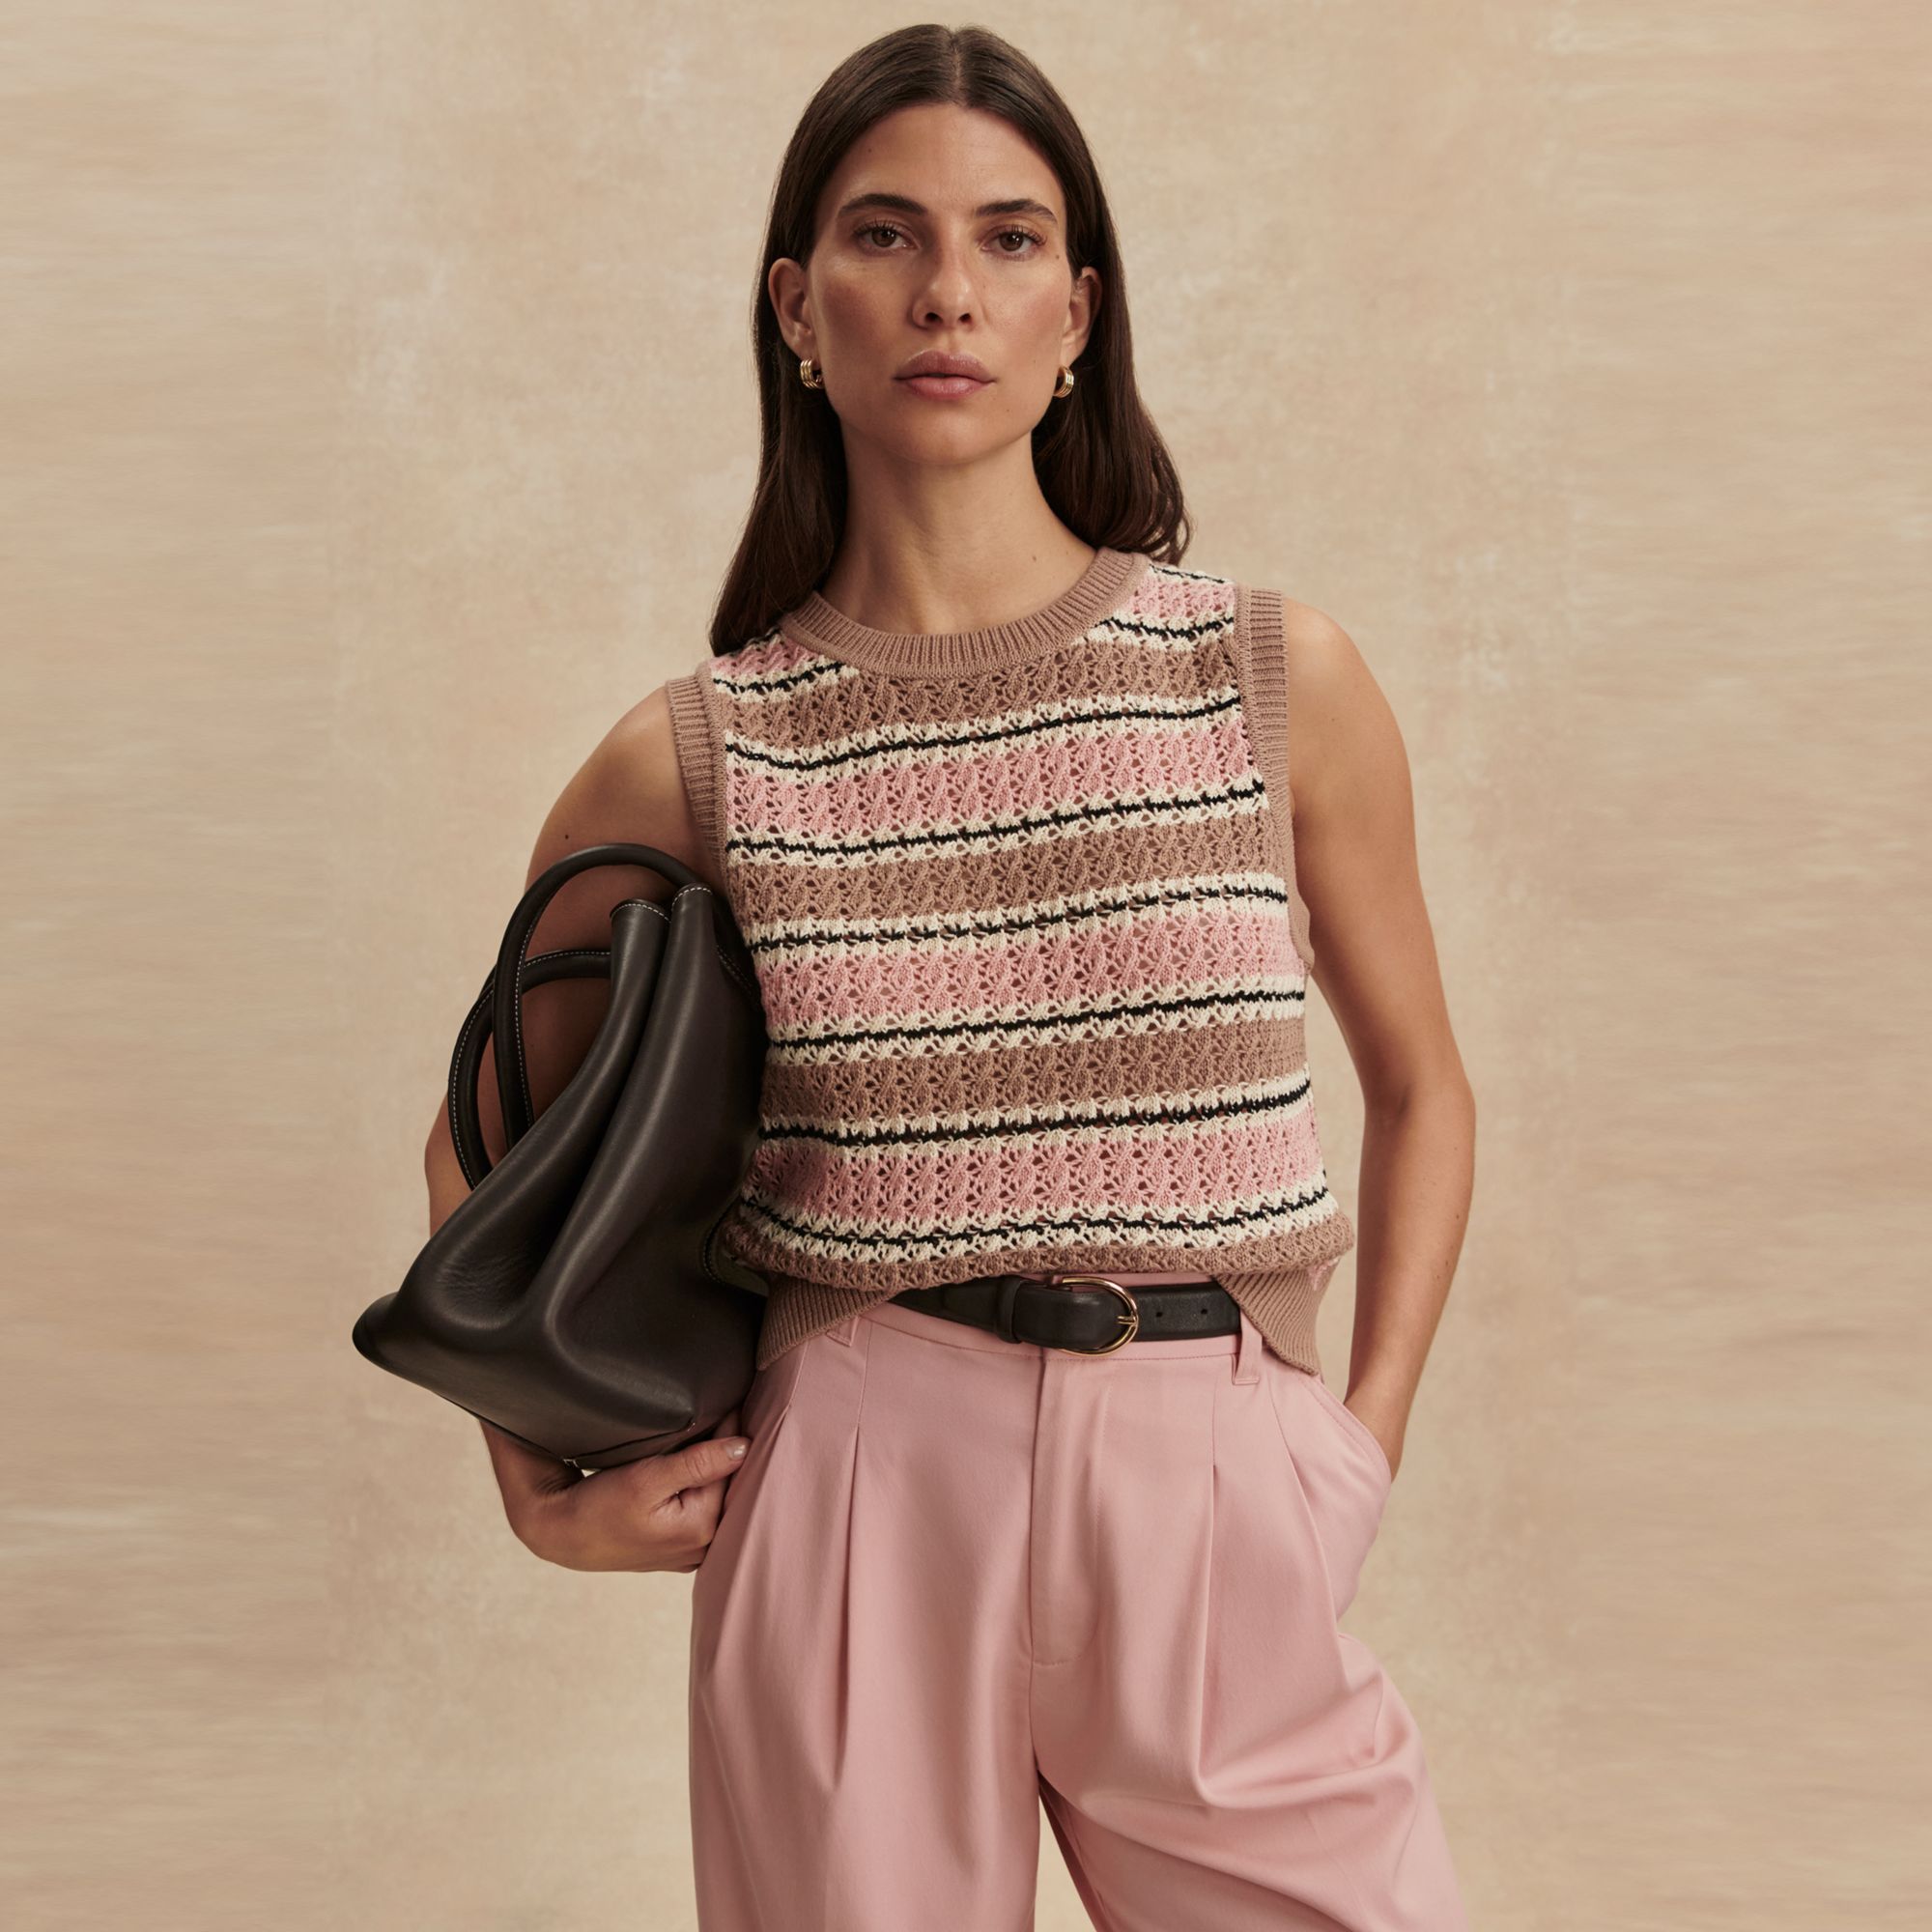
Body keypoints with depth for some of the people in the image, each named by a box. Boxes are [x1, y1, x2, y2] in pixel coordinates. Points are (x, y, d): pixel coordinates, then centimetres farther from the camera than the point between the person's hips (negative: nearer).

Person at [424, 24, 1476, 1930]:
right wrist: (536, 1476, 5)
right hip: (854, 1494, 0)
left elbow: (1421, 1090, 12)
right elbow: (486, 1134, 14)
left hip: (1219, 1495, 1)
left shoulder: (1279, 679, 0)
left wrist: (1363, 1443, 4)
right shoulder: (695, 756, -1)